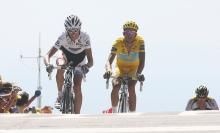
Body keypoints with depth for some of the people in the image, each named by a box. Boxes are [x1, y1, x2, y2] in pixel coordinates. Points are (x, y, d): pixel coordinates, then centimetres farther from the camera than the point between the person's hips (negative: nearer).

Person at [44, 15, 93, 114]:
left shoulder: (85, 37, -33)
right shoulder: (63, 38, -33)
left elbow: (90, 60, -34)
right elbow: (48, 55, -36)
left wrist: (87, 66, -57)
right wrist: (48, 64, -58)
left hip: (79, 61, 0)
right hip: (66, 55, 0)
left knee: (77, 87, -16)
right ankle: (60, 96, -17)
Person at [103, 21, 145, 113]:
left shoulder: (140, 41, -25)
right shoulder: (118, 42, -25)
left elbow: (142, 61, -29)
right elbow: (109, 60, -31)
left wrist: (139, 73, -48)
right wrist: (108, 70, -54)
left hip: (133, 69, -1)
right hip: (120, 68, 1)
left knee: (131, 88, -26)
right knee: (115, 86, -26)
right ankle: (114, 113, -7)